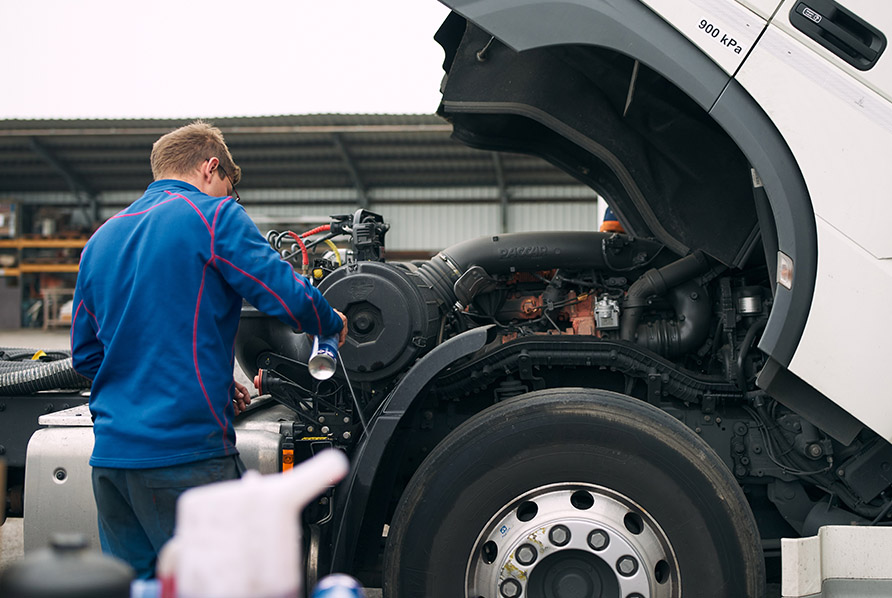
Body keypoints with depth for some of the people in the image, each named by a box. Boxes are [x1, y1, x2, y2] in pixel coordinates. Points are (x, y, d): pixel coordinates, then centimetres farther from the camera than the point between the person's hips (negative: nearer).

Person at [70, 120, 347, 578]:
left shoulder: (101, 239, 18)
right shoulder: (214, 217, -4)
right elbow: (287, 297, -13)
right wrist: (332, 322, 11)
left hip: (110, 455, 7)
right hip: (186, 451, -7)